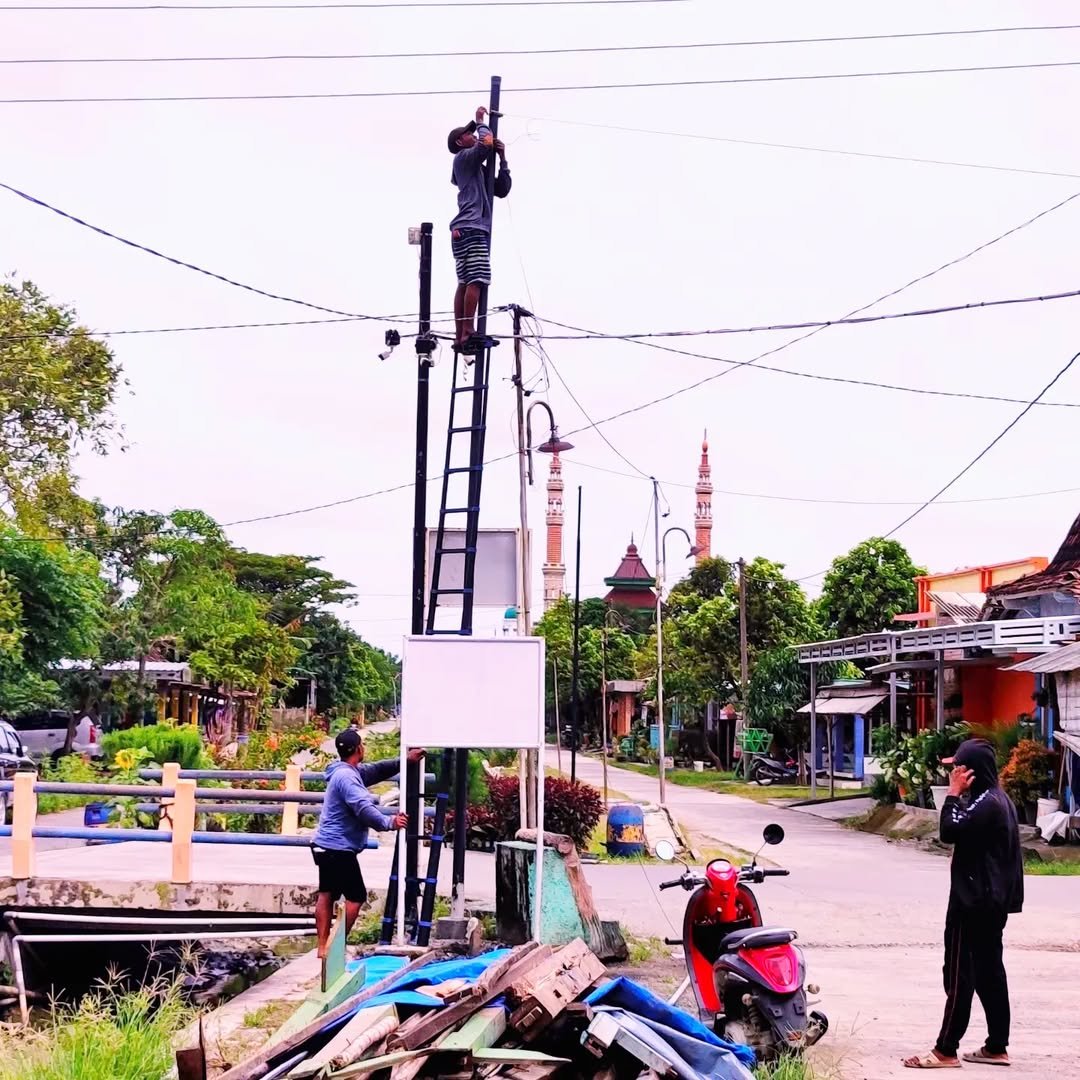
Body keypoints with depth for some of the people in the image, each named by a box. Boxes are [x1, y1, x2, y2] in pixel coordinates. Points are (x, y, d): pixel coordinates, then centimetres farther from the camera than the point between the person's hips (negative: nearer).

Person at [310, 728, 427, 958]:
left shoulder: (350, 772, 12)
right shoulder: (346, 777, -20)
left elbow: (377, 769, 19)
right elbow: (363, 808, -31)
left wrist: (405, 761, 15)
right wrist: (389, 822, -37)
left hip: (326, 846, 11)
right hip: (340, 848, -11)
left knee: (327, 895, 12)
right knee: (356, 896, -3)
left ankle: (323, 947, 16)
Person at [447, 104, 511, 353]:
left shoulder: (478, 169, 29)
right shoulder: (463, 158, 5)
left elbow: (502, 190, 24)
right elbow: (487, 142, -11)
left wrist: (502, 160, 17)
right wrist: (480, 122, 7)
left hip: (477, 229, 9)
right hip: (470, 228, -9)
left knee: (466, 283, 2)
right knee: (477, 280, -18)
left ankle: (461, 337, -3)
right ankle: (468, 334, -24)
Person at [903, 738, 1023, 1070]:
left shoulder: (986, 802, -18)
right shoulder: (998, 799, 14)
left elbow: (950, 832, -23)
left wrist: (954, 792, -18)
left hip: (974, 899, -10)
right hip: (991, 899, 10)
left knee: (960, 973, -7)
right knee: (989, 971, 12)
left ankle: (946, 1050, -4)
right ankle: (996, 1046, 17)